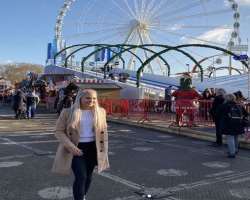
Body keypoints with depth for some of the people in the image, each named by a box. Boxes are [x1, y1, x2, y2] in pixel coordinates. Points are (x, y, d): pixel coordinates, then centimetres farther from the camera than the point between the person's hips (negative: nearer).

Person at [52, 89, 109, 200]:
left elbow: (103, 131, 10)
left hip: (93, 148, 4)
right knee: (81, 177, -10)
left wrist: (103, 149, 6)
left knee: (88, 176, 15)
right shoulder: (67, 112, -8)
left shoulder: (100, 112, 1)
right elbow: (59, 131, -6)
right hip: (76, 149, -3)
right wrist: (70, 146, -18)